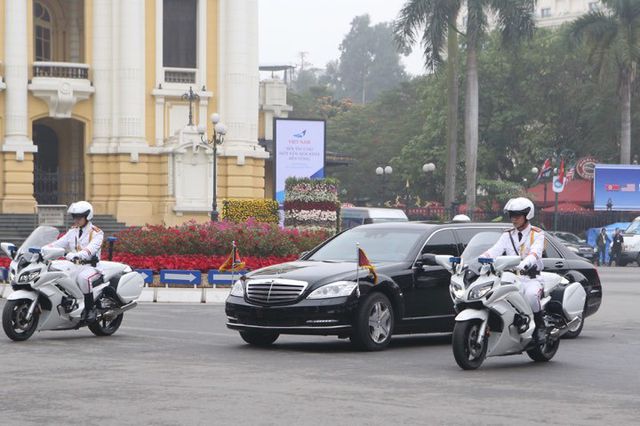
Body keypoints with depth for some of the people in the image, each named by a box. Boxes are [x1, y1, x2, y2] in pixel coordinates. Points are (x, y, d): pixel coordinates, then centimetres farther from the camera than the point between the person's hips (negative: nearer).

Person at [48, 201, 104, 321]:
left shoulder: (96, 233, -4)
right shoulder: (73, 232, 18)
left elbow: (92, 248, -23)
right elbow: (59, 244, 10)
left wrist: (76, 255, -41)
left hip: (91, 266, -7)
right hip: (74, 266, 7)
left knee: (83, 277, -39)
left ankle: (90, 309, -28)